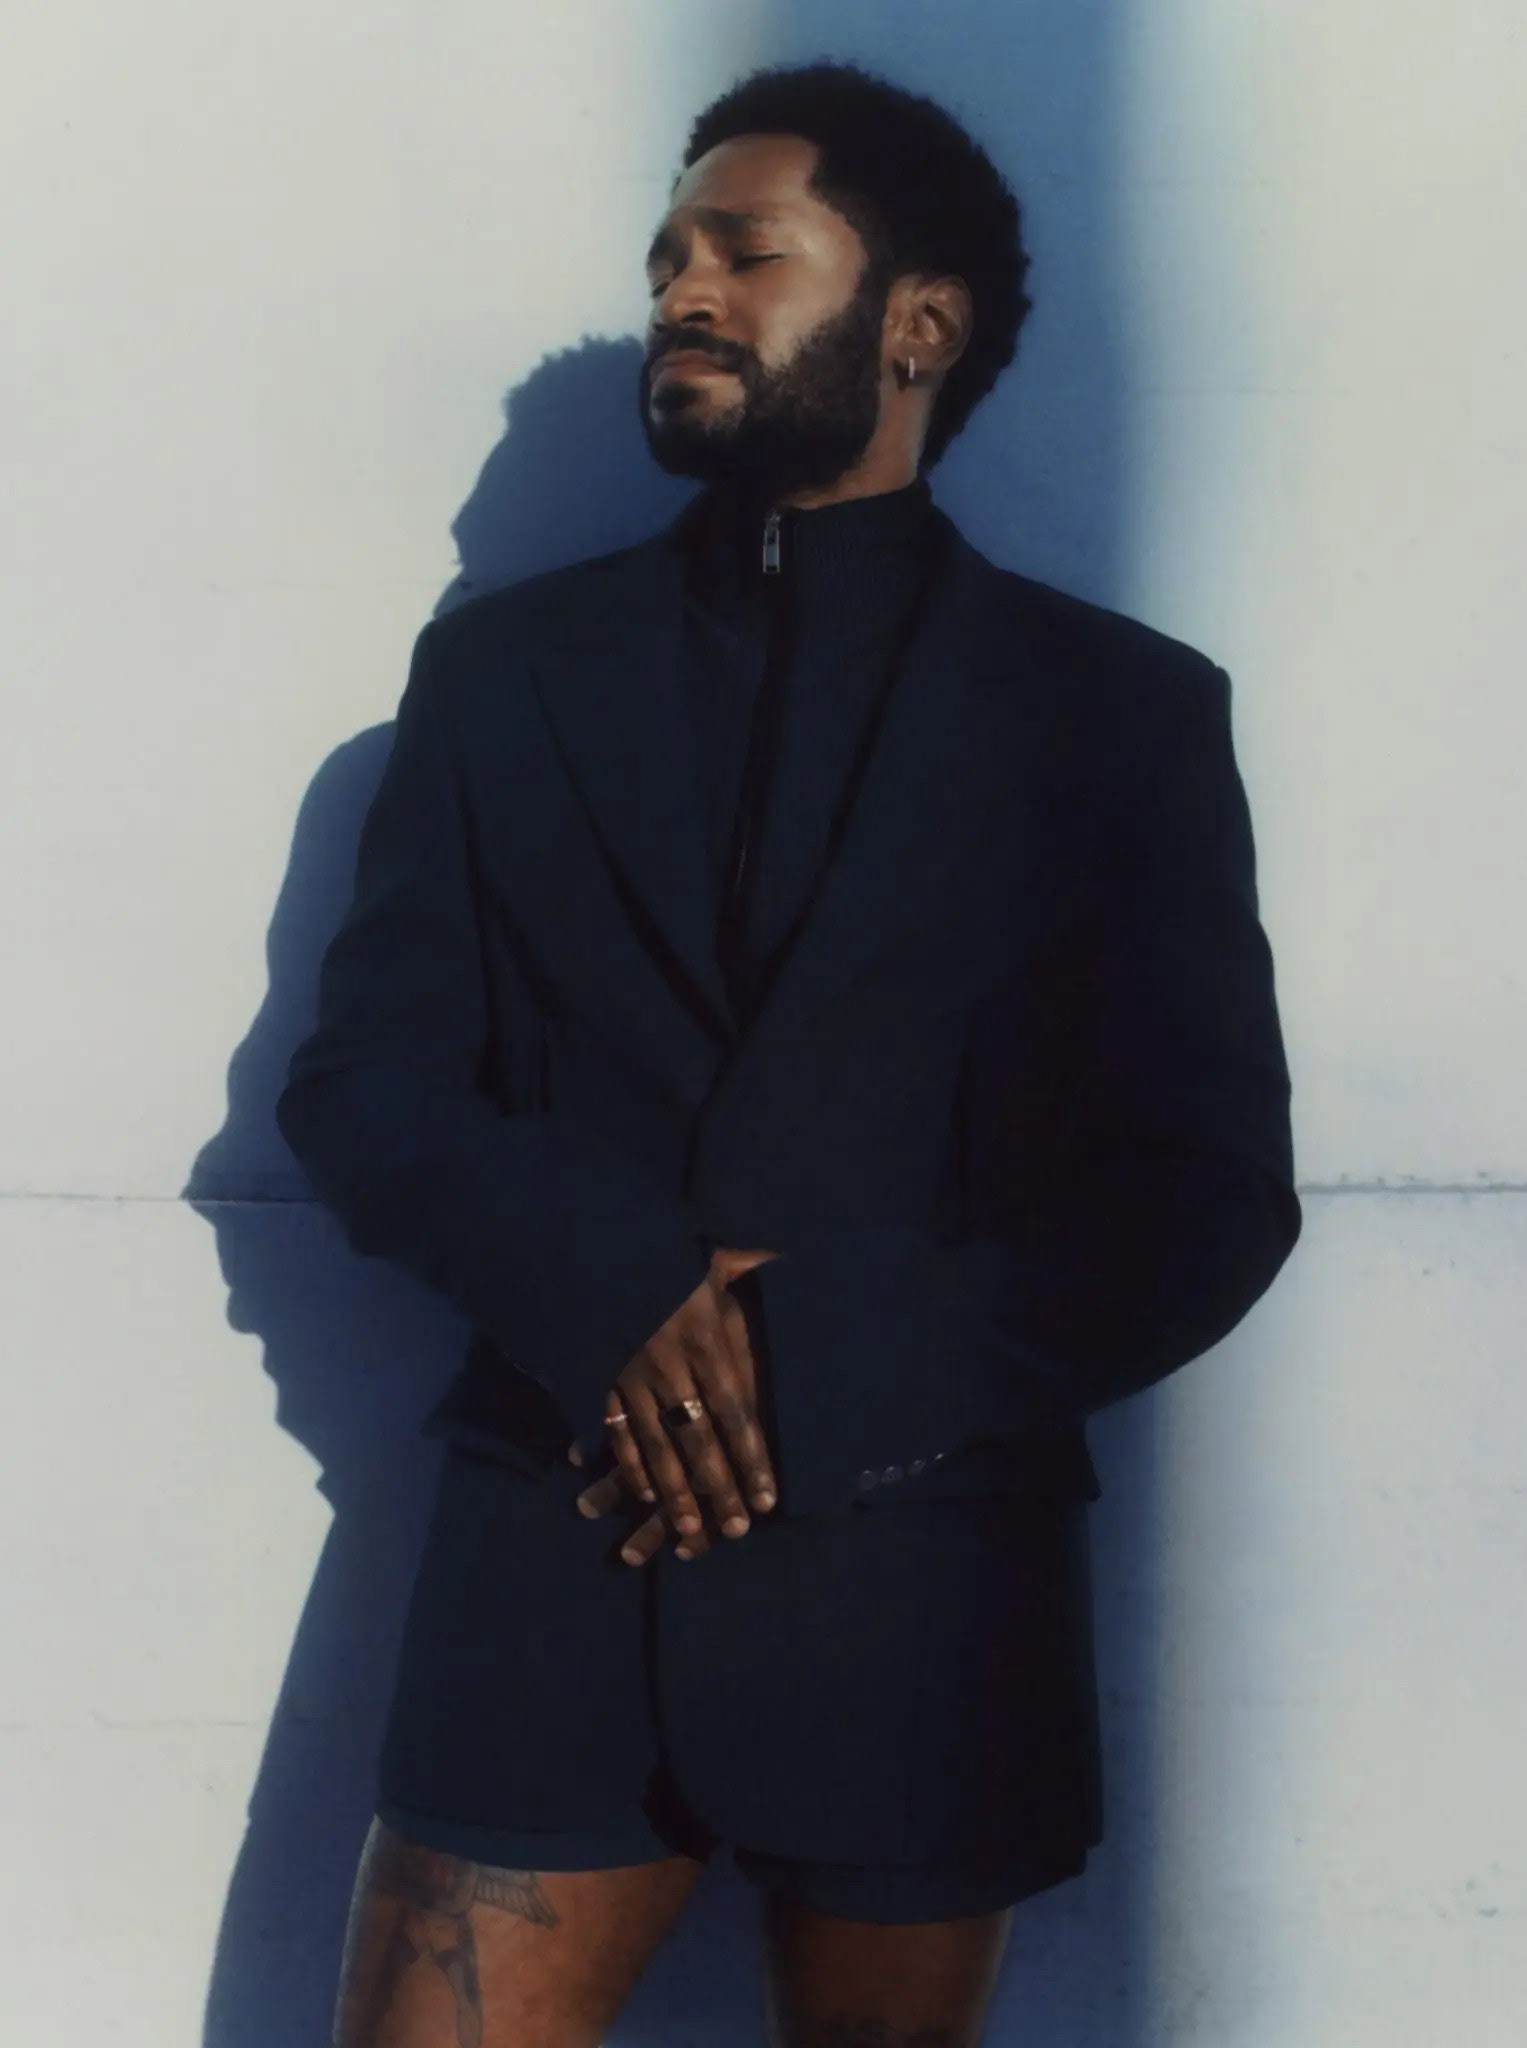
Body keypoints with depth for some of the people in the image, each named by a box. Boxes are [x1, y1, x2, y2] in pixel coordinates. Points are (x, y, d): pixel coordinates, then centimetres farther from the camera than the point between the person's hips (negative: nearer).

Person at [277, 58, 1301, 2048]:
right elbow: (361, 1087, 5)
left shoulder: (1121, 706, 4)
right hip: (559, 1548, 1)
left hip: (927, 1586, -1)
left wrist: (823, 1366, -12)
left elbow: (1210, 1196, 0)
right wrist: (627, 1302, -14)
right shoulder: (502, 667, 10)